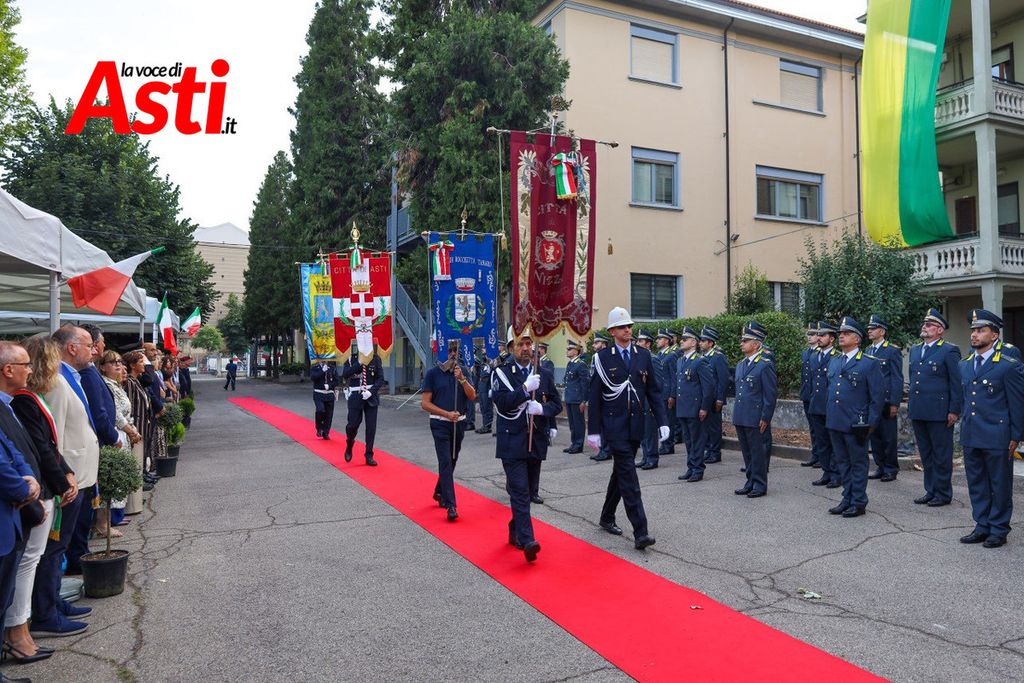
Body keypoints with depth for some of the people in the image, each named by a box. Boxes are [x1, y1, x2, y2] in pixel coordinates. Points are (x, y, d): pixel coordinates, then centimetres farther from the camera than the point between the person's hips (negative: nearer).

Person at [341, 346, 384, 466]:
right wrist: (359, 363, -20)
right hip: (356, 397, -1)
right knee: (353, 424, 1)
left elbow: (380, 379, -2)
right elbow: (345, 375, -13)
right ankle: (349, 445, 33)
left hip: (371, 397, 1)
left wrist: (371, 391, -15)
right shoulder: (351, 359, 0)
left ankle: (369, 455, 11)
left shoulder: (376, 359, 1)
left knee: (371, 426, 0)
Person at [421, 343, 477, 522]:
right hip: (440, 424, -5)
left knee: (452, 460, 16)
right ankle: (450, 505, -12)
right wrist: (447, 414, -16)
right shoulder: (433, 373, -7)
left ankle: (439, 492, 37)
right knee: (446, 462, -11)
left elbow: (472, 396, -6)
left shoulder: (463, 371, 3)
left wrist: (462, 379, -20)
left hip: (459, 423, 5)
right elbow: (425, 403, -8)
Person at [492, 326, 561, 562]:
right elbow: (502, 403, -16)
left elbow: (557, 403, 7)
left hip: (536, 442, 5)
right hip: (512, 443, -5)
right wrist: (525, 388, -25)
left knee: (531, 491, 14)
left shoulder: (544, 374, 8)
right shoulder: (502, 373, -3)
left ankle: (515, 530, 33)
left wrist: (542, 408, -13)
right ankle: (527, 541, -14)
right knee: (520, 491, -11)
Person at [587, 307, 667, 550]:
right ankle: (640, 532, -11)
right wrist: (593, 431, -5)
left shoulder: (644, 355, 7)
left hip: (636, 425, 5)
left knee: (621, 472, 16)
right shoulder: (602, 357, -4)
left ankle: (607, 518, 33)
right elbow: (595, 396, -3)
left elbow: (653, 391, 8)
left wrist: (662, 421, 0)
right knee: (628, 475, -10)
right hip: (614, 426, -4)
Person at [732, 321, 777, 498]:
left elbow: (771, 394, -12)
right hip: (740, 417, 8)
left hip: (754, 419, -8)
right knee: (747, 452, 15)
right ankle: (751, 482, 25)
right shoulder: (740, 365, 14)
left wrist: (765, 418, -14)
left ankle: (760, 485, 11)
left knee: (757, 452, 1)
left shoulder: (765, 365, -10)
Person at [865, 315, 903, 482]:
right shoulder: (868, 351, 13)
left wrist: (894, 403, -14)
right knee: (875, 436, 10)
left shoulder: (893, 351, -7)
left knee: (888, 437, 1)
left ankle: (891, 469, 12)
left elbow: (897, 379, -9)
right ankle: (880, 467, 20)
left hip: (886, 402, -6)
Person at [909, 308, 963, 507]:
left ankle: (943, 494, 13)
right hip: (918, 412, 7)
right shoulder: (915, 350, 14)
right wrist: (910, 404, 16)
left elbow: (957, 384, -8)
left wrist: (954, 410, -12)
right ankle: (930, 491, 23)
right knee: (925, 454, 14)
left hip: (939, 413, -7)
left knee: (941, 455, 3)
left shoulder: (949, 351, -6)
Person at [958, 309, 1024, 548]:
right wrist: (966, 428, 15)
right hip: (971, 437, 6)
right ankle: (982, 527, 24)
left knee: (1000, 485, 6)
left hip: (997, 438, -6)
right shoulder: (964, 365, 10)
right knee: (976, 484, 13)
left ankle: (999, 530, 17)